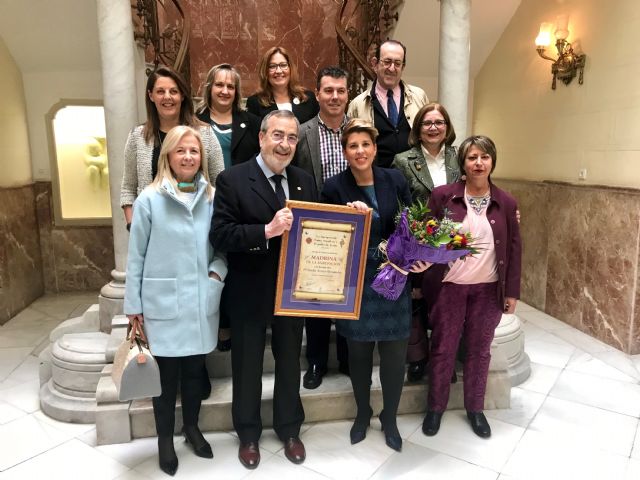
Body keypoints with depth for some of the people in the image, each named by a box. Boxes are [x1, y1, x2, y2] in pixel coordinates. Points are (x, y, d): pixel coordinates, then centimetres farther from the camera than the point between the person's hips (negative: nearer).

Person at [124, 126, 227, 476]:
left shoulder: (212, 198, 2)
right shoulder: (149, 199, -6)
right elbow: (136, 256, -3)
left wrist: (217, 271, -9)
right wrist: (133, 305, -2)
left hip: (201, 302, 3)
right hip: (163, 303, -3)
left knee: (195, 369, 17)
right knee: (166, 374, 9)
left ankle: (191, 427, 38)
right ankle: (165, 439, 30)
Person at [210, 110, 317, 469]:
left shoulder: (305, 181, 3)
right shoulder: (232, 180, -11)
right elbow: (220, 236, -19)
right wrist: (267, 230, -30)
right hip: (250, 292, -3)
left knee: (290, 362, 20)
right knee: (248, 365, 15)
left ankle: (290, 429, 41)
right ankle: (249, 434, 38)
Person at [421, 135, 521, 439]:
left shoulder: (506, 202, 1)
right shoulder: (442, 196, -6)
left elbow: (514, 248, 5)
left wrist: (512, 291, 4)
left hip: (488, 289, 2)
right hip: (449, 286, -2)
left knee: (479, 350, 14)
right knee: (443, 349, 8)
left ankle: (475, 408, 32)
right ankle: (435, 407, 28)